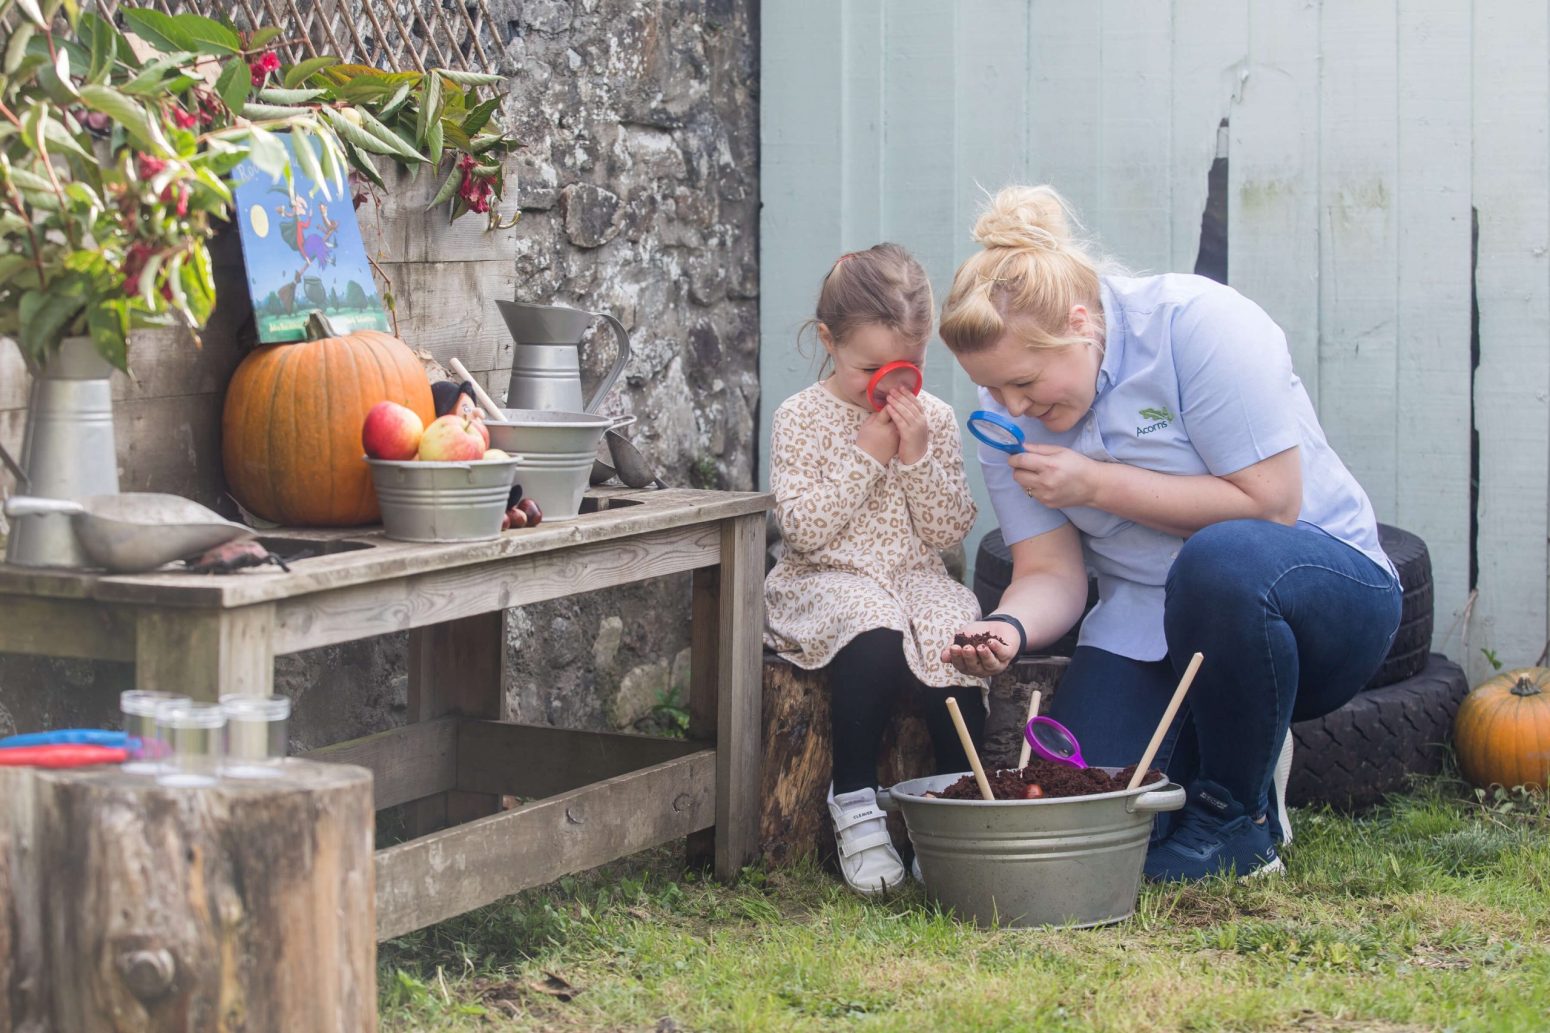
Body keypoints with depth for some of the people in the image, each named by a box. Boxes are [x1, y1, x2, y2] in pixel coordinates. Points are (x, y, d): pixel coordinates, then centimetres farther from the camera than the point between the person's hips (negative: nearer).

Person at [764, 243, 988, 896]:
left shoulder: (933, 418, 8)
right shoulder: (800, 418, 0)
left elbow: (949, 531, 2)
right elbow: (805, 528, -11)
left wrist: (917, 456, -11)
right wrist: (867, 455, -14)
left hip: (916, 577, 3)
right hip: (827, 582, -3)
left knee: (954, 638, -32)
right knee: (875, 639, -37)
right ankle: (855, 804, -26)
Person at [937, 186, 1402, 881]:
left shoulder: (1195, 323, -19)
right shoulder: (1008, 411, -1)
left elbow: (1270, 505, -21)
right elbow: (1051, 574, -3)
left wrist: (1097, 483, -21)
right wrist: (1008, 628, -27)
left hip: (1322, 585, -5)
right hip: (1149, 633, 5)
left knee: (1222, 558, -40)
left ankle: (1238, 817, -15)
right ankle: (1243, 741, 16)